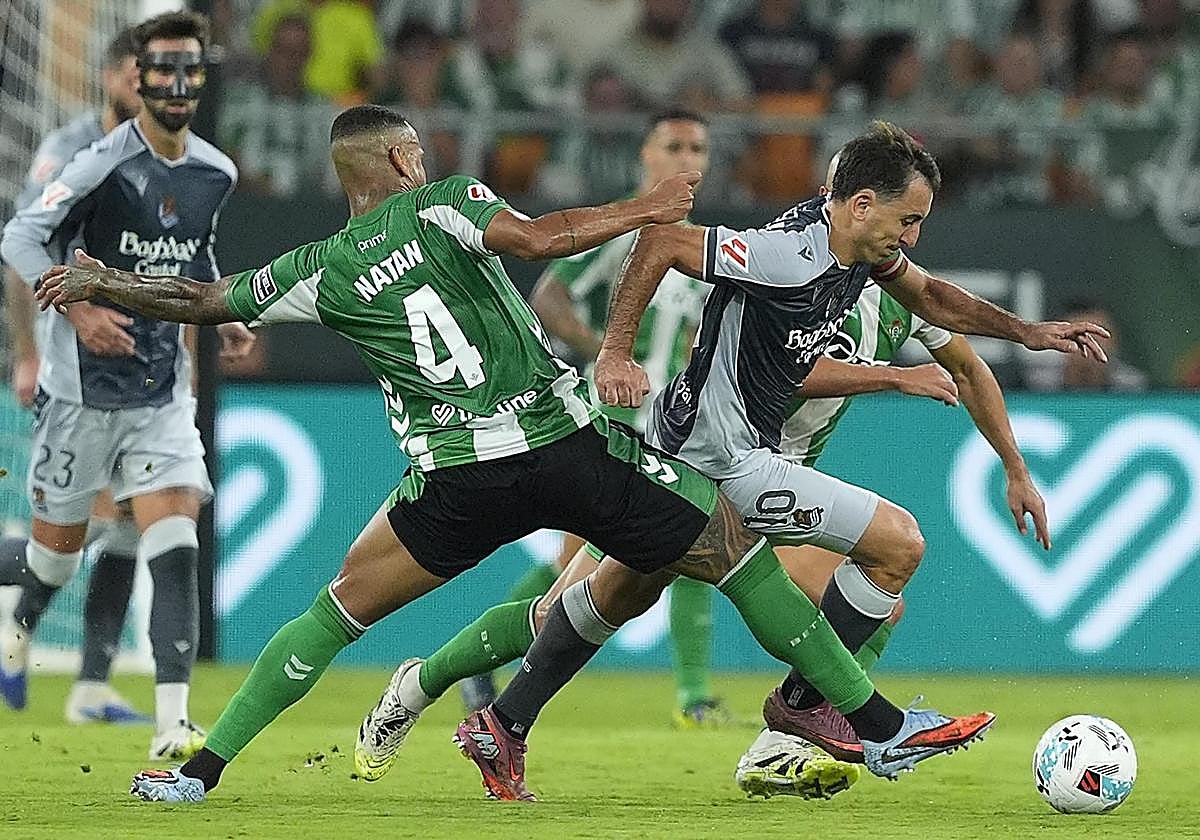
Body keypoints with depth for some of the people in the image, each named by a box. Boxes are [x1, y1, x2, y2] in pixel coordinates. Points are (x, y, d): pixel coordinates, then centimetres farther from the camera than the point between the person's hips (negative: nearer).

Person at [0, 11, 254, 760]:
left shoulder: (216, 175, 6)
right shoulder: (104, 165, -13)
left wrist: (222, 311, 8)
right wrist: (76, 306, -30)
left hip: (162, 393, 4)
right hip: (83, 388, -4)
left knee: (175, 546, -12)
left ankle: (173, 720, -17)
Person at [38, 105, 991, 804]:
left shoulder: (321, 271, 10)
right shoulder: (445, 204, 3)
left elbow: (200, 301, 17)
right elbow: (529, 238, -16)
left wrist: (104, 283, 33)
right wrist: (648, 208, -6)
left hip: (457, 480, 2)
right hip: (567, 444, -2)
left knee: (339, 610, 18)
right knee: (734, 546, 9)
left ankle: (199, 769, 10)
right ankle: (878, 724, 6)